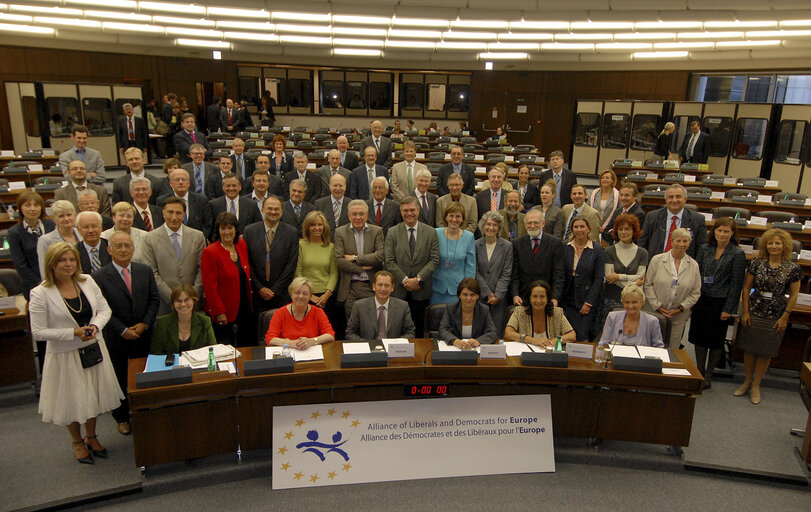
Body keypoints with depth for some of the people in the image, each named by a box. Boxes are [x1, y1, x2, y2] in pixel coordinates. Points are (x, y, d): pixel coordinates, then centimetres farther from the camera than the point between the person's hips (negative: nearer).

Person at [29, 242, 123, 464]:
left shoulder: (87, 282, -3)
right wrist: (73, 333, -22)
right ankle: (77, 442, 38)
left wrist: (95, 325, -16)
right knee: (72, 399, 12)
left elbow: (104, 309, 4)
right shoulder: (40, 293, -15)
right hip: (65, 355, -4)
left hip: (94, 348, 4)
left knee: (94, 395, 18)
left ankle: (91, 437, 42)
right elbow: (38, 332, -15)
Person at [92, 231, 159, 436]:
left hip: (143, 336, 2)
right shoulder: (99, 277, -10)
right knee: (119, 379, 13)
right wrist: (123, 331, -16)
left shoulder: (145, 271, 1)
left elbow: (154, 300, 2)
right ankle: (121, 417, 30)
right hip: (116, 339, -2)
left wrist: (144, 324, -10)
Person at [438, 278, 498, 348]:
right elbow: (442, 331, -11)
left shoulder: (484, 310, 0)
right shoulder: (450, 309, -1)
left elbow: (492, 334, -9)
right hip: (454, 350, -1)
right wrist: (455, 341, -32)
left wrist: (478, 341, -29)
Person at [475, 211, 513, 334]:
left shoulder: (507, 246, 2)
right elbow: (475, 272, 0)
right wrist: (488, 293, -6)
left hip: (499, 297, 0)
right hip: (480, 295, 0)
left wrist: (498, 295, -9)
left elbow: (506, 274, 0)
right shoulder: (476, 245, 2)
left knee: (497, 332, -1)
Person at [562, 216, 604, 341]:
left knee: (583, 337, -7)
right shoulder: (565, 248, 5)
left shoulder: (597, 250, -2)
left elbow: (598, 279, -4)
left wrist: (589, 303, -8)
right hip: (568, 300, 2)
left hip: (588, 300, -2)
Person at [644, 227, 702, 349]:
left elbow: (695, 293, 4)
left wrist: (680, 309, -6)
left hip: (678, 317, 2)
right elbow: (648, 285, -3)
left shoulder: (694, 265, 4)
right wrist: (658, 307, -9)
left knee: (673, 349, 9)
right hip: (655, 313, -1)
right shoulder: (657, 260, -2)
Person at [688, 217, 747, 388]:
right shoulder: (705, 249, 5)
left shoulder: (737, 254, -7)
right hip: (701, 300, 4)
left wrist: (728, 309, -10)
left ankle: (708, 376, 21)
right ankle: (699, 373, 24)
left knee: (716, 341, 7)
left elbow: (736, 284, -8)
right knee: (699, 337, 10)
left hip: (720, 303, -4)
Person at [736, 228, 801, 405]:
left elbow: (793, 295, -1)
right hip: (754, 312, 1)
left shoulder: (793, 269, -5)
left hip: (775, 317, -1)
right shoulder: (756, 263, -3)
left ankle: (756, 386, 23)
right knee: (749, 348, 9)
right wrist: (745, 312, -2)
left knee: (766, 351, 9)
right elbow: (746, 288, 1)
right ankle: (747, 381, 26)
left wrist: (784, 317, -4)